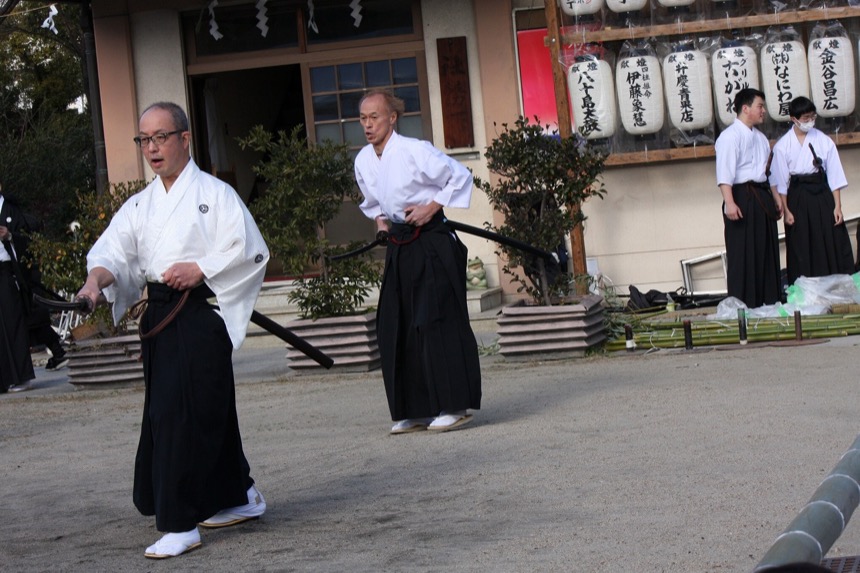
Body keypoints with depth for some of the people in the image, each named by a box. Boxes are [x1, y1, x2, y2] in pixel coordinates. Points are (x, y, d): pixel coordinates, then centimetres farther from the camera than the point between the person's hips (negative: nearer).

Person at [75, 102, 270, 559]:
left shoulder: (213, 193, -3)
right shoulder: (140, 205, 16)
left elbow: (250, 251, -7)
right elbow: (113, 250, 7)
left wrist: (200, 269, -16)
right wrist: (97, 278, -14)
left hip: (201, 312, -7)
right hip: (159, 315, 7)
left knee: (182, 414, -13)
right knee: (209, 413, 14)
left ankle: (180, 524, -9)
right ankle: (238, 497, 30)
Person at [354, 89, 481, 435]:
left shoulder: (415, 151, -15)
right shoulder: (363, 161, 6)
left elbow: (460, 176, -8)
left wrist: (432, 206, -13)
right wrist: (380, 220, 7)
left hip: (432, 243, -7)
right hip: (399, 247, 7)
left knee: (436, 321, -11)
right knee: (395, 328, 4)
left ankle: (455, 406, -6)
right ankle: (414, 410, 12)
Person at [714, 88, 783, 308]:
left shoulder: (760, 137, 18)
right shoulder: (730, 137, -9)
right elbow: (725, 174, -17)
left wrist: (775, 197, 19)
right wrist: (729, 202, -26)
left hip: (762, 197, 8)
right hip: (742, 197, -8)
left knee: (768, 251, 10)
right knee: (743, 254, -6)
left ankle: (770, 300, 17)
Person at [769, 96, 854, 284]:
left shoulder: (824, 141, 2)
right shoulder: (783, 146, -2)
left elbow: (834, 177, 3)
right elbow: (780, 183, -1)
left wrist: (837, 206, -2)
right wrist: (786, 210, -5)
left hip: (822, 194, 1)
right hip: (797, 198, -1)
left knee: (831, 247, 0)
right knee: (801, 251, 2)